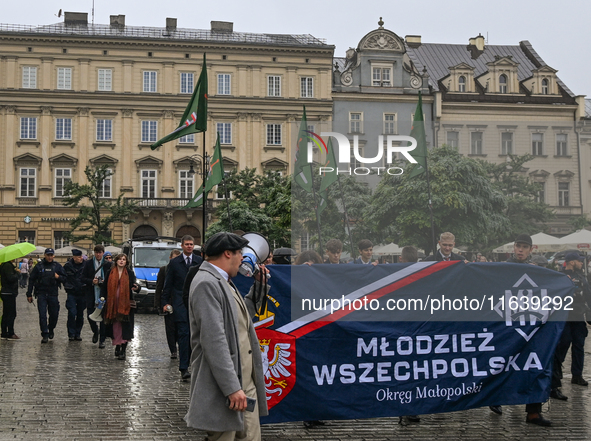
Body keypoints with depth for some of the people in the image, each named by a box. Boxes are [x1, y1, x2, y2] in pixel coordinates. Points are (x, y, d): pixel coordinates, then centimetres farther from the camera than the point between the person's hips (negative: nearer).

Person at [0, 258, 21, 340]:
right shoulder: (8, 266, -17)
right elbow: (11, 278, -24)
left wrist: (15, 271, 5)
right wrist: (17, 273, -9)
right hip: (9, 293, -10)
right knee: (11, 314, -4)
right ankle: (10, 334, 0)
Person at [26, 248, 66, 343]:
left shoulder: (57, 266, 7)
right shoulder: (39, 266, 5)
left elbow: (65, 278, 9)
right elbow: (31, 280, 8)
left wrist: (58, 277, -14)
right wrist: (29, 294, 5)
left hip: (53, 294, 1)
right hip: (41, 294, -1)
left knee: (54, 315, 7)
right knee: (42, 315, -7)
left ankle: (51, 329, 34)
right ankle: (45, 335, -2)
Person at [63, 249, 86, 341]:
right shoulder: (68, 266, -1)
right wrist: (67, 286, 6)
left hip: (82, 294, 2)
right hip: (72, 293, -2)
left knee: (80, 314, 7)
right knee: (72, 313, -11)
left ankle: (77, 334, 17)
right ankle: (71, 334, -1)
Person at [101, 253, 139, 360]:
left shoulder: (130, 274, 7)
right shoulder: (109, 272, 8)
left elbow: (133, 285, -1)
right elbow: (104, 286, 10)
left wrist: (136, 288, -24)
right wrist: (103, 298, -1)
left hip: (125, 304, -1)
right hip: (112, 303, 1)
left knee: (125, 327, -6)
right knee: (115, 326, 5)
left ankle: (123, 350, -5)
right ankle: (117, 346, 21)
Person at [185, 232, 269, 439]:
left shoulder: (222, 282, 16)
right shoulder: (207, 284, -16)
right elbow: (214, 340, -23)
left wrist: (258, 285, 19)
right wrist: (232, 387, -25)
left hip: (245, 382, 10)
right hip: (223, 385, -10)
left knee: (251, 436, 11)